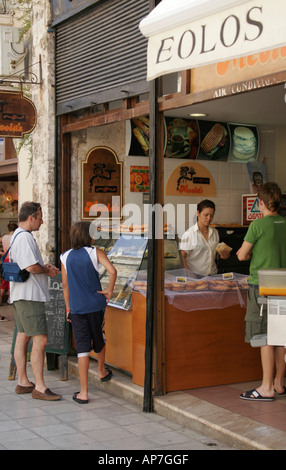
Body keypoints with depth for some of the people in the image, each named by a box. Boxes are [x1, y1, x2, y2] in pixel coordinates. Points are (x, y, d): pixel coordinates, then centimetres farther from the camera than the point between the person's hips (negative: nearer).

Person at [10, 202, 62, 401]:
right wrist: (47, 271, -5)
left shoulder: (17, 236, 19)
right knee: (40, 340, -11)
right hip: (29, 296, -11)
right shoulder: (24, 237, -16)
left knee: (23, 337, 13)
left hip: (21, 295, 11)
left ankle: (23, 382, 19)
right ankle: (39, 387, -9)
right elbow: (31, 267, -23)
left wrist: (44, 266, 11)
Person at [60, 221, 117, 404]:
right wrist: (109, 291, -5)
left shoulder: (66, 257, 4)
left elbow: (65, 286, 7)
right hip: (96, 305, -1)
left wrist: (68, 308, 15)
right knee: (99, 340, 23)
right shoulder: (95, 252, -5)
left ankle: (83, 393, 0)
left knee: (83, 348, 1)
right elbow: (112, 271, -20)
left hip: (77, 308, 1)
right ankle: (102, 372, 47)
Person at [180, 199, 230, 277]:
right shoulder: (189, 234, -3)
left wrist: (221, 255, 5)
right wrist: (190, 275, -17)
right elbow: (183, 257, -5)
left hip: (213, 274, 4)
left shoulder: (215, 232, 14)